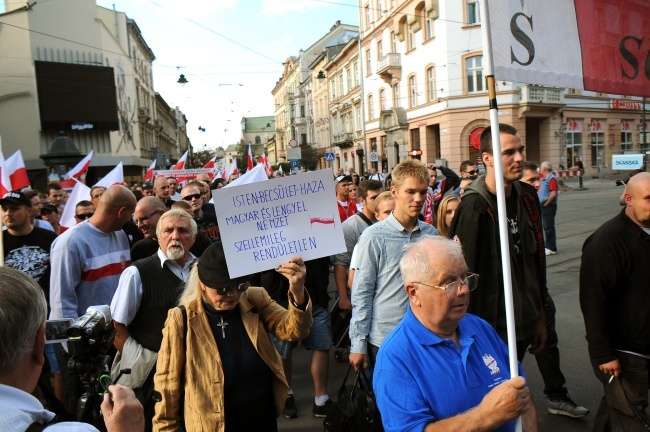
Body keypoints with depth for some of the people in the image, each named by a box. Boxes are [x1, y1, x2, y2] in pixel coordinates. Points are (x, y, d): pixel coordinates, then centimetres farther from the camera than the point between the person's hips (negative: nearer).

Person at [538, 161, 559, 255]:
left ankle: (552, 248, 0)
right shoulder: (544, 178, 15)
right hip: (543, 206, 10)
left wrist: (545, 204, -18)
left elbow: (553, 193, -22)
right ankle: (548, 246, 23)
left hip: (549, 206, -10)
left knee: (549, 227, -6)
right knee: (546, 226, 14)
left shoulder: (551, 178, -15)